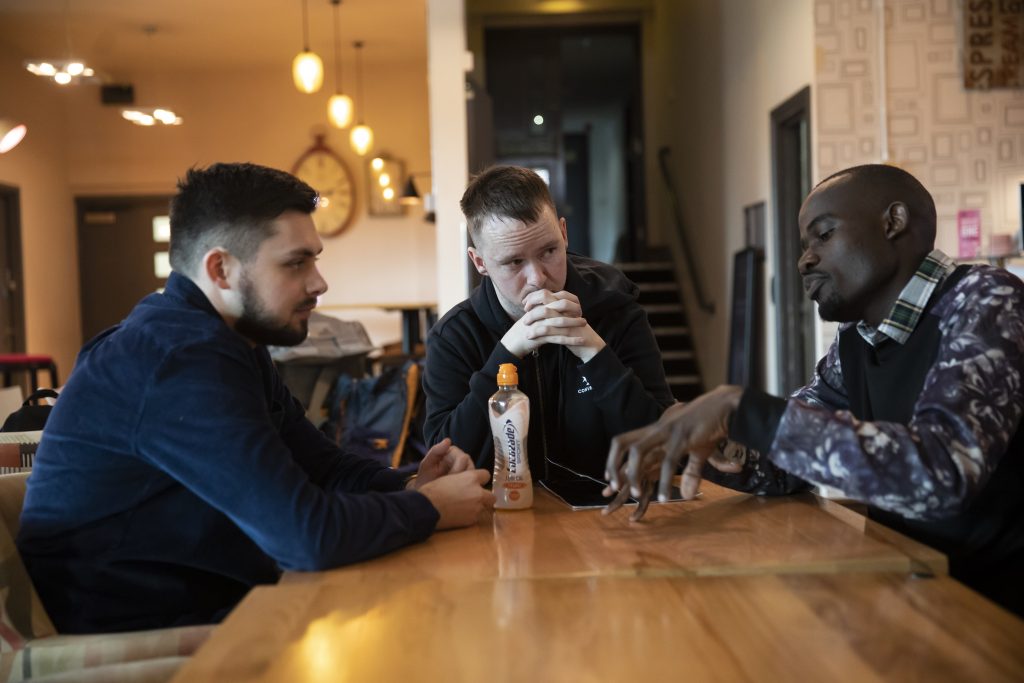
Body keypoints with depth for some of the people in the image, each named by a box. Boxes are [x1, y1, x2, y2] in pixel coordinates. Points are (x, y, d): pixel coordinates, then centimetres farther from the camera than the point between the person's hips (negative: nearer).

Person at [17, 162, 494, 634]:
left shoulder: (228, 346, 9)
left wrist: (410, 486, -7)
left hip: (204, 599, 9)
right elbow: (307, 534, -30)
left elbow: (323, 466, 12)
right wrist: (428, 508, -14)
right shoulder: (183, 358, -25)